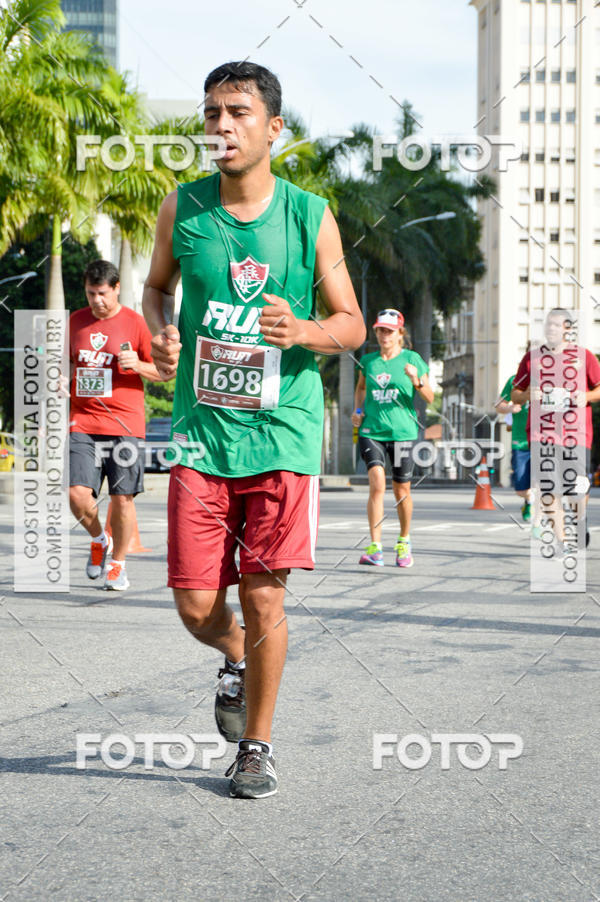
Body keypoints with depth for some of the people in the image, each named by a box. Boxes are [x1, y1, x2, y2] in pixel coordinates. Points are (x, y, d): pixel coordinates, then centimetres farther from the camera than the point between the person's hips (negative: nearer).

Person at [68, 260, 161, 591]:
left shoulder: (135, 323, 0)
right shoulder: (76, 321, 11)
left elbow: (162, 371, 4)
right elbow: (66, 365, 24)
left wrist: (138, 365, -16)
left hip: (124, 423, -2)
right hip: (83, 423, 3)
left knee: (122, 498, -3)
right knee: (77, 493, -11)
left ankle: (117, 562, 17)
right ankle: (99, 540, 19)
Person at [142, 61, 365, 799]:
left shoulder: (311, 217, -2)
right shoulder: (182, 208, 2)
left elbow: (352, 326, 3)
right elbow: (156, 286, 18)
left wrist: (305, 330, -20)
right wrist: (159, 337, -4)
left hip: (282, 430, -2)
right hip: (201, 432, 2)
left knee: (264, 598, -2)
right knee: (195, 605, 0)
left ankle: (257, 745, 18)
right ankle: (237, 659, 36)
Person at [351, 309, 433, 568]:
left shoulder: (412, 359, 0)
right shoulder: (368, 361, 8)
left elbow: (430, 398, -2)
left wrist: (417, 381, -21)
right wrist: (358, 410, 10)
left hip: (403, 432, -1)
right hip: (371, 430, 1)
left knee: (401, 491, 7)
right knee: (377, 484, -17)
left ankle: (404, 543, 30)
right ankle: (375, 547, -17)